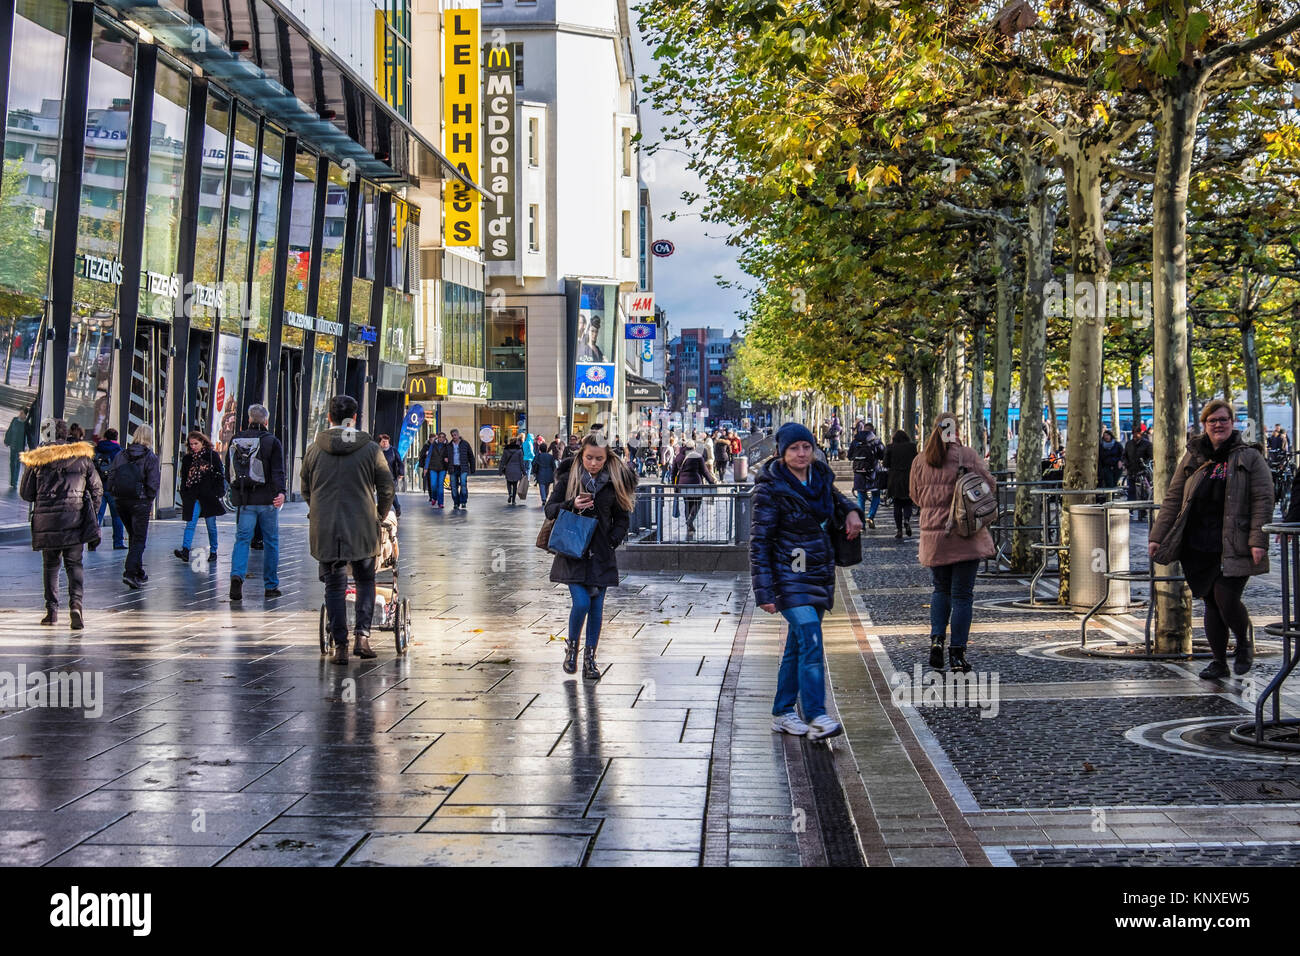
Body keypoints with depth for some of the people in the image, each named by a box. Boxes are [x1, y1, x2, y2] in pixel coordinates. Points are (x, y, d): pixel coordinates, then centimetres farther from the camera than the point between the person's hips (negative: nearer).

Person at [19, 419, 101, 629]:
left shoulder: (36, 459, -1)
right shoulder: (82, 456, 2)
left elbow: (25, 493, 5)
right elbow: (96, 489, 6)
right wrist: (92, 515, 16)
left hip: (46, 520, 0)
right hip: (74, 519, 0)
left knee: (50, 564, 13)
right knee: (74, 564, 4)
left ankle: (52, 609, 13)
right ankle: (75, 603, -17)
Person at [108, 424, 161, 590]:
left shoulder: (121, 455, 5)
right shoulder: (150, 458, -7)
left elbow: (111, 477, 4)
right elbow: (153, 483, -12)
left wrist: (115, 495, 12)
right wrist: (150, 500, 1)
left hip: (121, 501, 5)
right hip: (140, 502, -5)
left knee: (133, 536, 19)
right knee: (139, 538, 0)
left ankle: (138, 571, 26)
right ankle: (130, 572, -14)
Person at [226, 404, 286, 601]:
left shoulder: (235, 441, 8)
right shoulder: (272, 441, -4)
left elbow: (228, 471, 15)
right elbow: (278, 471, -14)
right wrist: (280, 491, -21)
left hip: (243, 501, 3)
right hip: (266, 500, -2)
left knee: (242, 539, 4)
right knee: (271, 541, 7)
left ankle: (237, 575, -22)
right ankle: (271, 586, 11)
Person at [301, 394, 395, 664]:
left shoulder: (314, 450, 2)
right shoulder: (370, 449, -3)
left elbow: (305, 489, 12)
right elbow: (387, 488, 2)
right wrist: (379, 517, 19)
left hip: (325, 529, 1)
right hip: (362, 528, -1)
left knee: (334, 585, 8)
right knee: (365, 581, 14)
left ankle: (339, 645, 6)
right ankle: (362, 635, 1)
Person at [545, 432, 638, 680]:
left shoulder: (613, 483, 3)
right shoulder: (568, 479, -1)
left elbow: (623, 519, 11)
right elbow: (550, 509, 1)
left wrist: (612, 541, -4)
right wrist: (571, 505, -18)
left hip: (601, 554, 2)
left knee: (597, 606, 3)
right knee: (581, 602, -13)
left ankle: (590, 658, 14)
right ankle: (571, 647, 12)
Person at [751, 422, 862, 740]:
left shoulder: (820, 476, 6)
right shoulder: (771, 488, -12)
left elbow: (835, 499, 30)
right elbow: (759, 541, -12)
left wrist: (851, 512, 5)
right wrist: (764, 591, -17)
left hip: (820, 575, 7)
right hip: (789, 575, -7)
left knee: (798, 646, 11)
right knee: (810, 640, -19)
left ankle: (782, 713, 20)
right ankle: (816, 716, -20)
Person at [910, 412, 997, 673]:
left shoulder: (920, 460, 3)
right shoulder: (967, 456, -8)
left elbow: (915, 495, 12)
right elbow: (989, 486, -4)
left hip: (933, 534, 3)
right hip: (966, 534, -3)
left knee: (941, 590, 20)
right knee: (962, 594, 3)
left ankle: (936, 639, 3)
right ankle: (957, 654, 3)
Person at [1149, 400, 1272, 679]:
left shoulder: (1250, 458, 3)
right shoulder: (1192, 458, 13)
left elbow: (1263, 500, -3)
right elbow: (1173, 499, 12)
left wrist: (1258, 540, -13)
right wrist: (1157, 536, 5)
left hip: (1233, 547, -4)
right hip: (1198, 547, 4)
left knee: (1226, 600, -13)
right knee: (1211, 603, 7)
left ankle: (1244, 643, 17)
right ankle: (1219, 662, 19)